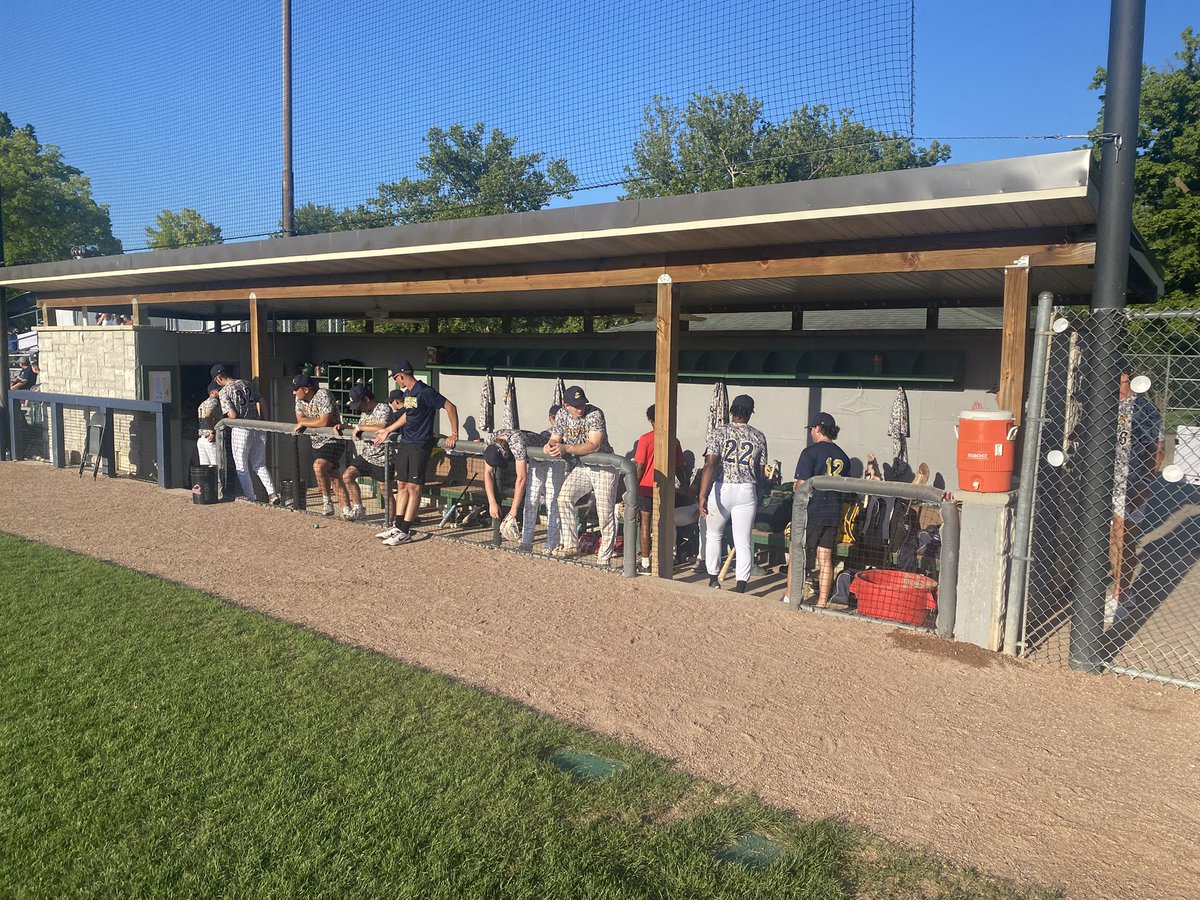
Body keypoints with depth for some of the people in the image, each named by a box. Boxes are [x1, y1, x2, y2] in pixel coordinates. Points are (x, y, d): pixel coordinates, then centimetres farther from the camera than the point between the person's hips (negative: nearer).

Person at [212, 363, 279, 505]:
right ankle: (272, 493, -1)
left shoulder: (224, 392, -7)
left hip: (241, 431, -6)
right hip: (258, 428, 6)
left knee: (242, 468, 9)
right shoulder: (248, 384, 10)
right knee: (259, 465, 15)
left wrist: (225, 419, 9)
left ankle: (250, 500, 9)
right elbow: (261, 403, 7)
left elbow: (232, 415, -14)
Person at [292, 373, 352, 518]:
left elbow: (324, 422, -28)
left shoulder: (323, 395, -21)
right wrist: (315, 422, -14)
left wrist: (304, 423, -14)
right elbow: (300, 419, 4)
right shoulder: (299, 398, 5)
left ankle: (327, 500, -13)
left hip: (333, 441, -9)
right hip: (317, 443, 9)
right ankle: (346, 510, 21)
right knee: (332, 477, 12)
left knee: (318, 466, -28)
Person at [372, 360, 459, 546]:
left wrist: (454, 435, -17)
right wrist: (388, 431, 33)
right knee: (402, 485, 10)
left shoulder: (425, 392, -15)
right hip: (405, 443, 9)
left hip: (420, 445, -9)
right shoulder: (407, 392, 13)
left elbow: (450, 407, -17)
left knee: (413, 487, -6)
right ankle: (399, 527, 16)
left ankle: (405, 532, -3)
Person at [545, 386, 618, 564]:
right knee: (563, 499, -12)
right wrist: (549, 446, -17)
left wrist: (566, 448, -35)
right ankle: (570, 545, 0)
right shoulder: (562, 415, 0)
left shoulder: (595, 414, -19)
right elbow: (555, 439, 8)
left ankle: (604, 557, 5)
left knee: (605, 513, -7)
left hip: (603, 468, -5)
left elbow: (594, 445, -27)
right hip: (579, 468, 6)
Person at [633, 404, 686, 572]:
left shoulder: (645, 439, -10)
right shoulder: (674, 441, 1)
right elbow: (679, 467, 8)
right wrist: (683, 483, 23)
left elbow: (639, 466, -10)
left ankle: (645, 562, 7)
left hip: (646, 487, -3)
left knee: (645, 523, 5)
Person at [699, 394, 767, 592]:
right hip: (747, 492, 1)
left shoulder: (720, 432, -5)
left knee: (713, 535, 19)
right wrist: (757, 496, 22)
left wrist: (703, 496, -19)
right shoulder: (758, 437, 3)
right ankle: (740, 588, -1)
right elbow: (760, 472, 8)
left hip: (721, 489, -1)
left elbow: (710, 465, -15)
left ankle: (713, 579, 23)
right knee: (743, 542, 4)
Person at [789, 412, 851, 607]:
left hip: (811, 511, -6)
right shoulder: (843, 456, 10)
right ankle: (822, 602, 11)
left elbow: (802, 485, -14)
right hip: (834, 513, 6)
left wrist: (795, 489, 6)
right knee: (825, 559, 9)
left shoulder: (810, 452, -10)